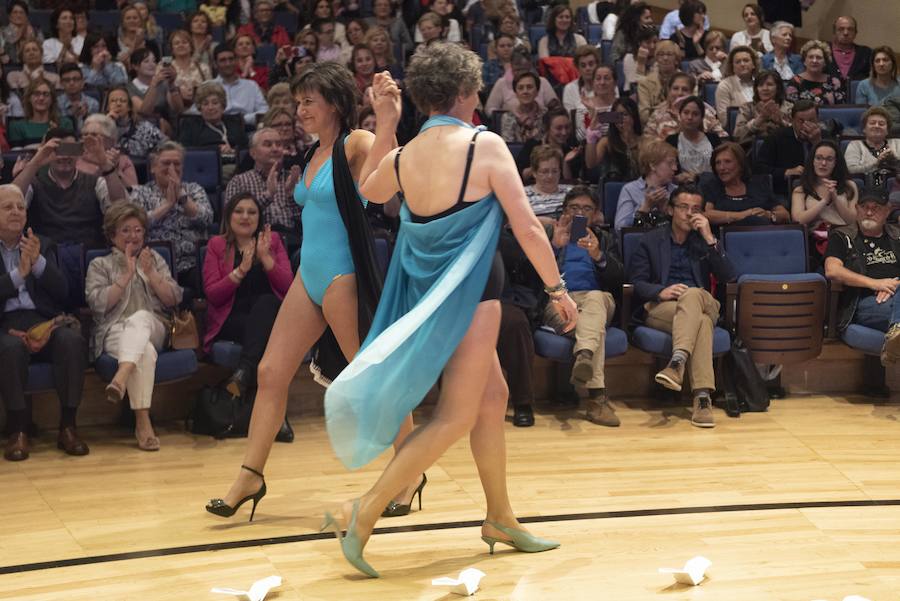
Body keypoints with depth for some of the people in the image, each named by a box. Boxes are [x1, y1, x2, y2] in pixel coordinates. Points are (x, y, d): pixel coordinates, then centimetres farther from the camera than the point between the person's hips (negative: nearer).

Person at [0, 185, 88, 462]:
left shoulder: (42, 245, 20)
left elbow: (61, 292, 8)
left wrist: (38, 262, -6)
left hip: (45, 320, 3)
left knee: (72, 339, -31)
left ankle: (67, 426, -24)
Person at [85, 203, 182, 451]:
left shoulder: (155, 259, 25)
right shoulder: (99, 265, 18)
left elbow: (174, 300, 13)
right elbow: (98, 304, 0)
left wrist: (151, 273, 0)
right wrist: (127, 275, -3)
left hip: (153, 331, 2)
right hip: (115, 333, -2)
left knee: (140, 316, -38)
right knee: (145, 351, -38)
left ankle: (121, 379, -60)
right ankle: (142, 422, -50)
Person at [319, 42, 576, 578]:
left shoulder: (402, 158, 3)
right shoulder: (485, 146, -12)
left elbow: (370, 191, 27)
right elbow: (527, 226, -10)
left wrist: (384, 130, 24)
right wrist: (558, 288, -2)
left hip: (428, 288, 7)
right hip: (470, 291, -7)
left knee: (493, 397, 18)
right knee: (457, 416, -4)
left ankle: (501, 518, 24)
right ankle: (366, 510, -10)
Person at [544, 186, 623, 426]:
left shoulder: (605, 239, 29)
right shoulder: (549, 235, 26)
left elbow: (618, 278, 9)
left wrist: (598, 255, -11)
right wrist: (554, 245, -13)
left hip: (598, 299, 1)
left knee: (595, 298, -38)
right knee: (594, 327, -36)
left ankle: (585, 357, -67)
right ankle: (597, 397, -54)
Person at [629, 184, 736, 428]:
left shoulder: (705, 240, 22)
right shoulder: (651, 240, 17)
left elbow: (727, 277, 6)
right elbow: (635, 282, 5)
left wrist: (710, 239, -2)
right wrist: (660, 291, -16)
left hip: (703, 305, 2)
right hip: (660, 308, -2)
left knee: (692, 294, -38)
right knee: (700, 322, -37)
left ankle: (677, 362, -55)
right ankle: (703, 396, -54)